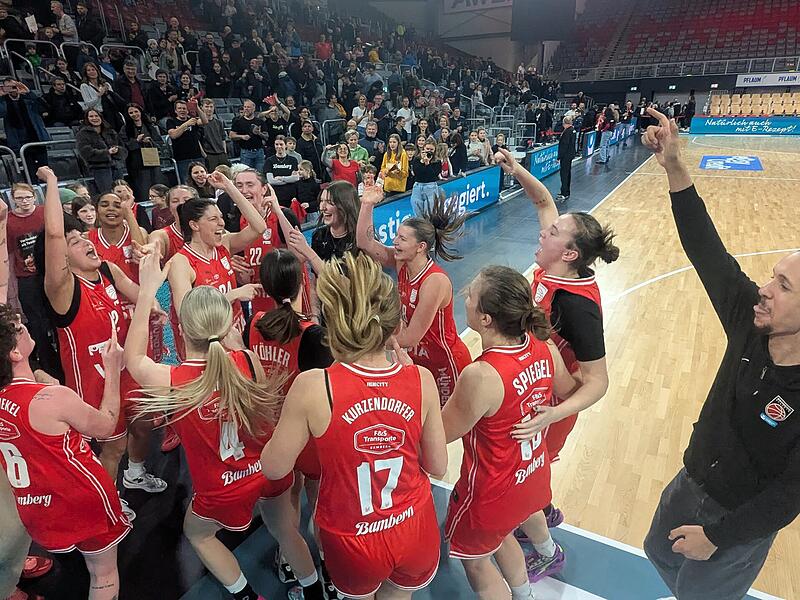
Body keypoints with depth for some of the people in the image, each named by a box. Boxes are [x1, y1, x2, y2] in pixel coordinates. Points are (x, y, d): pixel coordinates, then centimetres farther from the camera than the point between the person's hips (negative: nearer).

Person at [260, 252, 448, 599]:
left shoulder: (312, 387, -26)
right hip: (416, 533, 2)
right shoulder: (421, 380, -19)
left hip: (353, 541, -1)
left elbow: (273, 468, -12)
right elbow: (438, 466, -5)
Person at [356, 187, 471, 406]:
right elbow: (365, 242, -3)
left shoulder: (435, 281, -29)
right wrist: (367, 205, -13)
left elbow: (410, 337, -27)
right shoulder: (402, 264, -8)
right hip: (418, 359, 7)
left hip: (447, 363, -7)